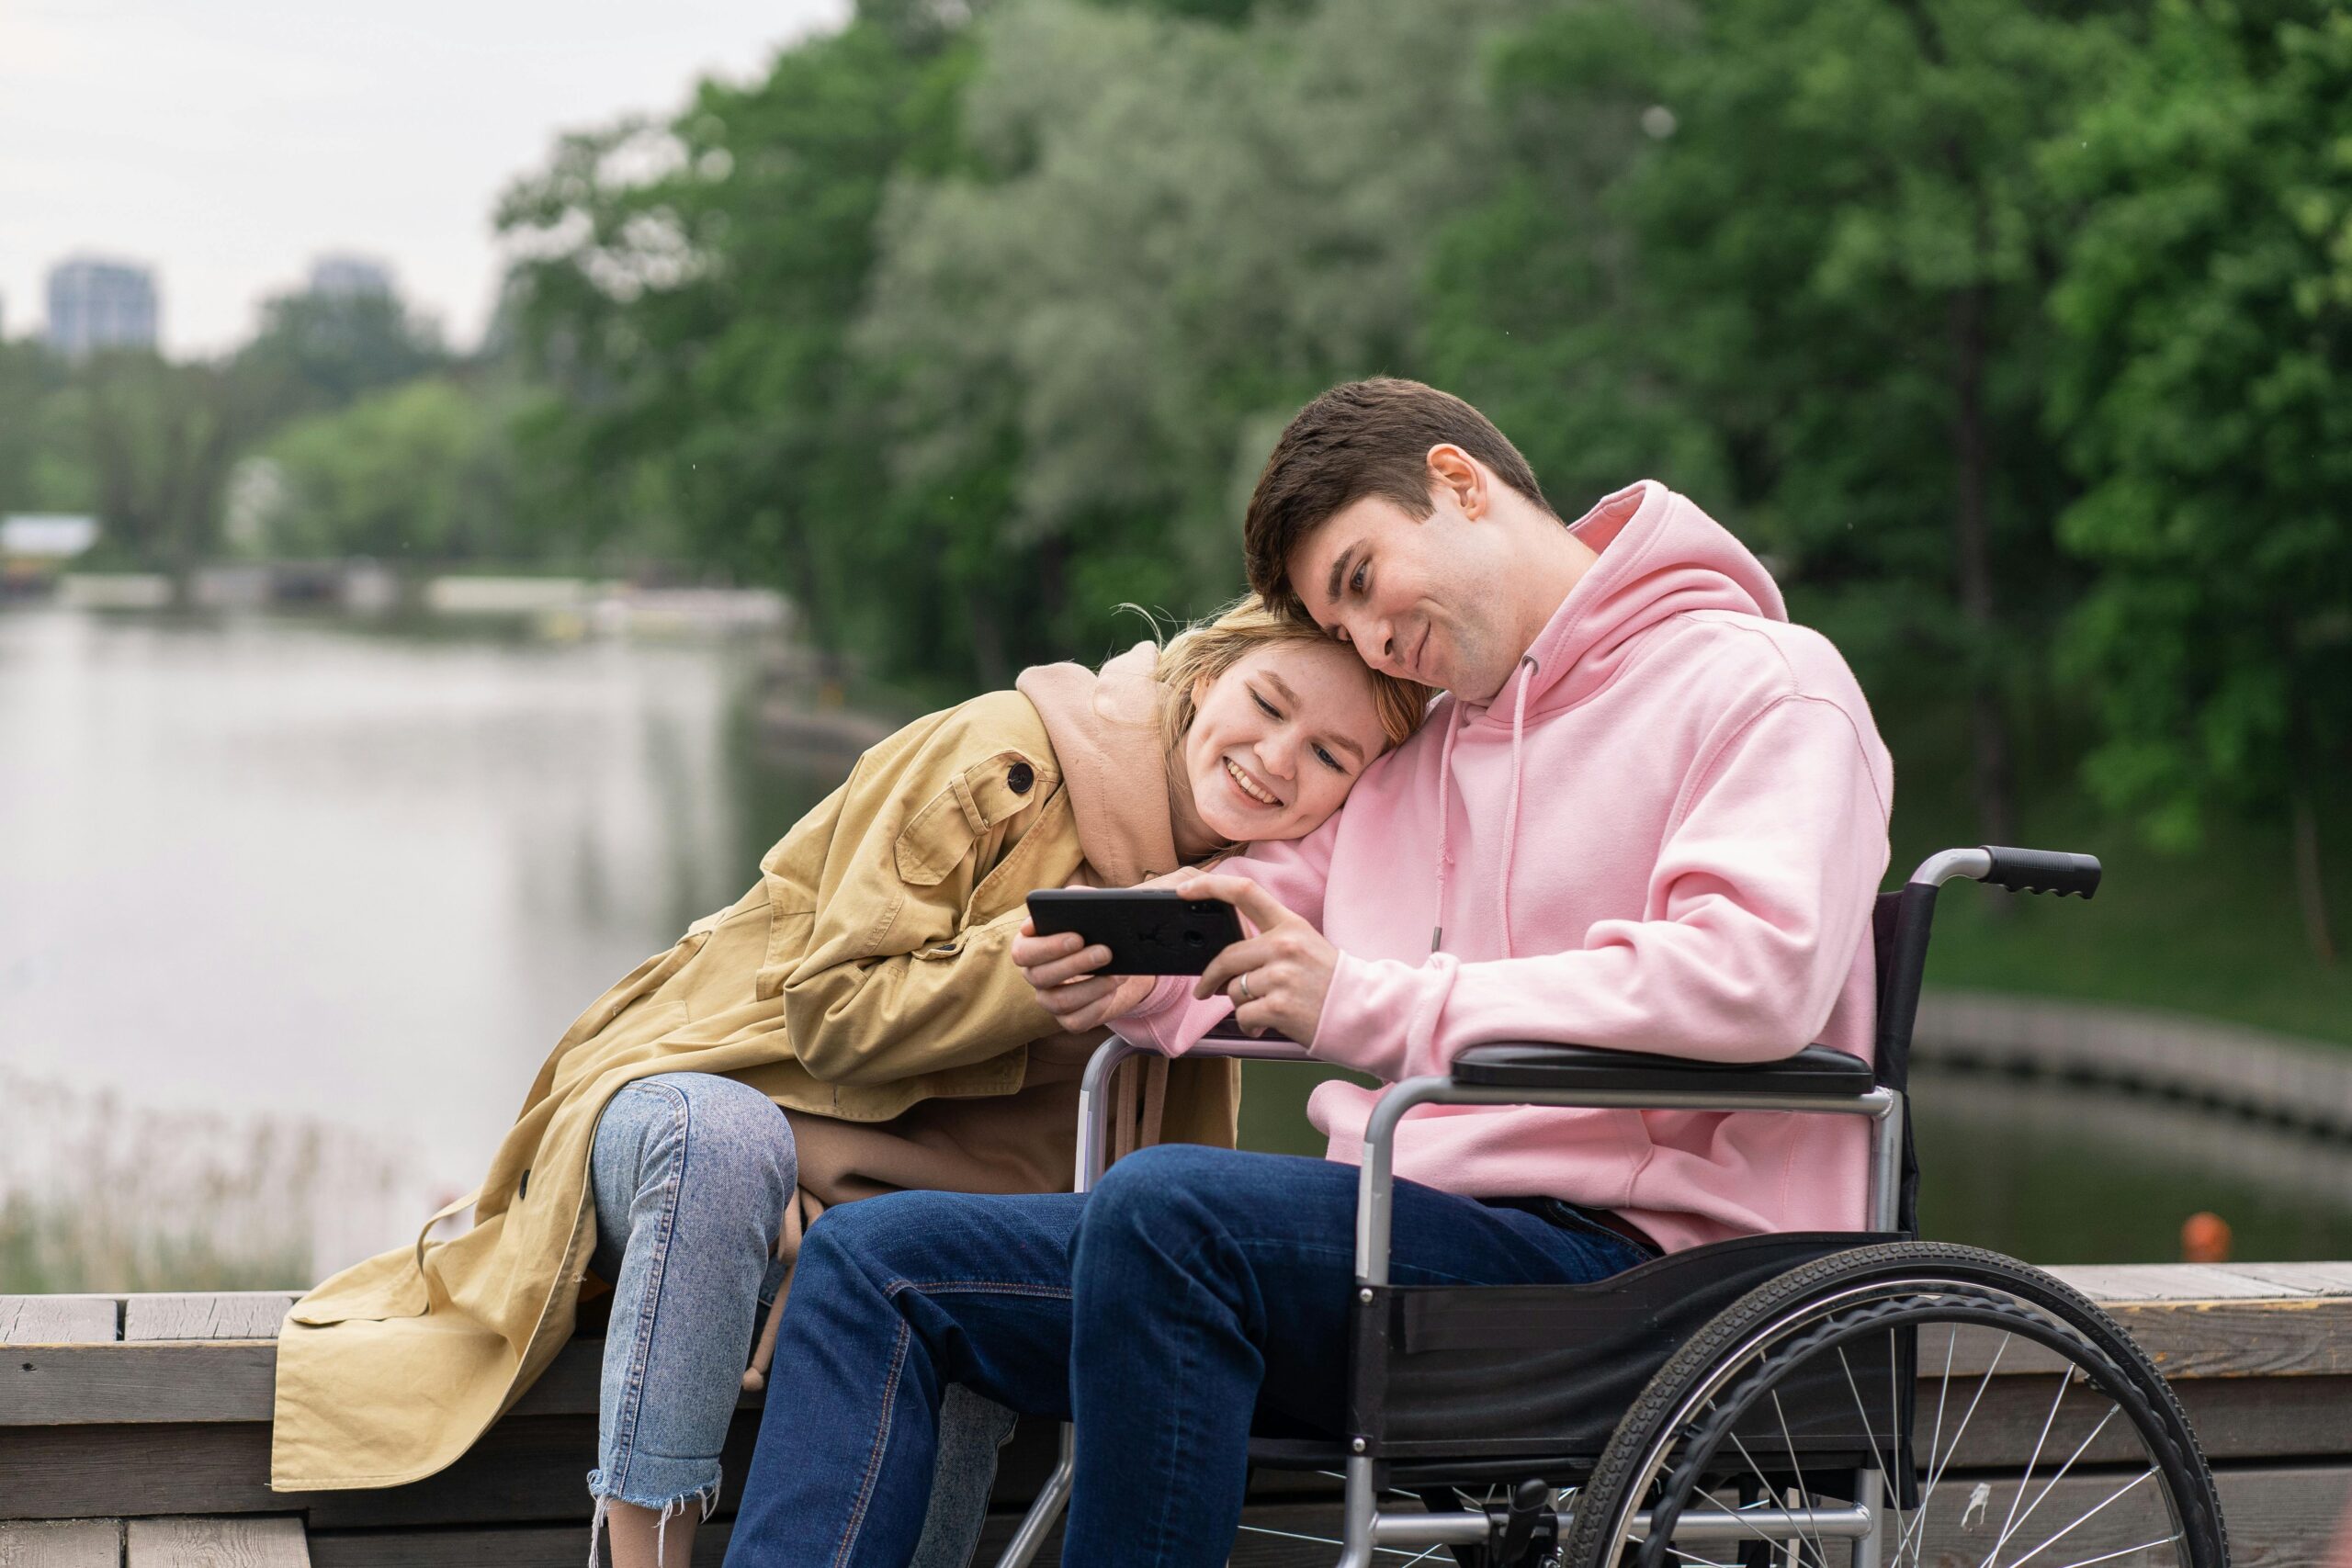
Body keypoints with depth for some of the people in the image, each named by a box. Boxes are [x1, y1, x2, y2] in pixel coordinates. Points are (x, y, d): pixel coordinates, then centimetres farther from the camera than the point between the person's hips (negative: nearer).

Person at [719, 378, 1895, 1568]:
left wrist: (1373, 1006, -21)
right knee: (874, 1257, 1)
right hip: (1405, 1243, 8)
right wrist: (1133, 974, 3)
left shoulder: (1768, 687, -1)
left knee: (1165, 1205, -34)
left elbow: (1757, 970, -18)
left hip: (1620, 1253, -8)